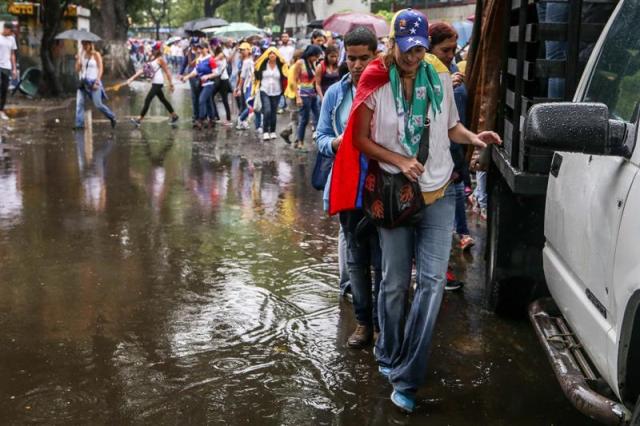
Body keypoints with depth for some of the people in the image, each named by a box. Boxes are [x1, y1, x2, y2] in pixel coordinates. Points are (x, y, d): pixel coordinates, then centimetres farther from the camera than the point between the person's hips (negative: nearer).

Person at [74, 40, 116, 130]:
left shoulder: (96, 54, -3)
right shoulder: (82, 55, 11)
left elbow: (101, 69, -7)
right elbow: (77, 70, 12)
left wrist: (97, 81, -16)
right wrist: (77, 60, -4)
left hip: (93, 81, -5)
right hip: (83, 81, 5)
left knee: (98, 104, -7)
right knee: (79, 103, -5)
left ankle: (112, 117, 15)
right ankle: (79, 124, -2)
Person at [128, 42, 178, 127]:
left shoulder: (160, 59, -8)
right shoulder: (152, 59, 15)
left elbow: (167, 71, -9)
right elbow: (143, 70, 13)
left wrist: (171, 83, -13)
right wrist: (132, 78, 9)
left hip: (158, 83, -9)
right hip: (155, 83, 9)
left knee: (147, 100, -12)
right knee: (163, 100, 16)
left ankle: (139, 120, -12)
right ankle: (174, 116, 27)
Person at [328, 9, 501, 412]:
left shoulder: (440, 79, 1)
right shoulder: (376, 84, -8)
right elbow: (360, 139, -5)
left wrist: (473, 137, -8)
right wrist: (399, 161, -18)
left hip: (438, 193, 2)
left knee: (432, 282, -6)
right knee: (396, 284, 9)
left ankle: (405, 378, 1)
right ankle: (389, 356, 33)